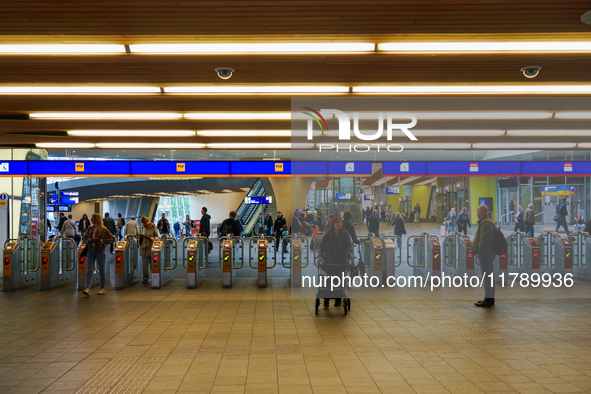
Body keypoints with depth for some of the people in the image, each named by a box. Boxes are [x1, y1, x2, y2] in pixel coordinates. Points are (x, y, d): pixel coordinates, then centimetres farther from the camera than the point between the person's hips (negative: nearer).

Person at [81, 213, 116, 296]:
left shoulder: (103, 230, -5)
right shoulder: (90, 229, 9)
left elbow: (112, 238, -6)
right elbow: (84, 238, 12)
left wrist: (102, 241, -15)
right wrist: (91, 239, -8)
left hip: (100, 252, -4)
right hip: (90, 251, 4)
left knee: (101, 271, 6)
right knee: (89, 270, -7)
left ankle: (102, 288, 19)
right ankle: (87, 289, -15)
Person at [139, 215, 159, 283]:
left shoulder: (153, 227, -5)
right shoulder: (143, 227, 9)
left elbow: (156, 237, -2)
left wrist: (151, 238, -20)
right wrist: (140, 236, -3)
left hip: (151, 248, -4)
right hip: (144, 248, 4)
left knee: (152, 263, 1)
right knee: (144, 264, 1)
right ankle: (145, 278, 9)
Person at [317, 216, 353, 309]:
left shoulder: (345, 234, 3)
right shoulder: (328, 234, 1)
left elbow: (349, 245, 0)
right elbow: (322, 245, -1)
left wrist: (348, 256, -13)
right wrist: (320, 255, -16)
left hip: (341, 261, 1)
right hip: (329, 261, -1)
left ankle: (338, 300, 17)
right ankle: (326, 301, 1)